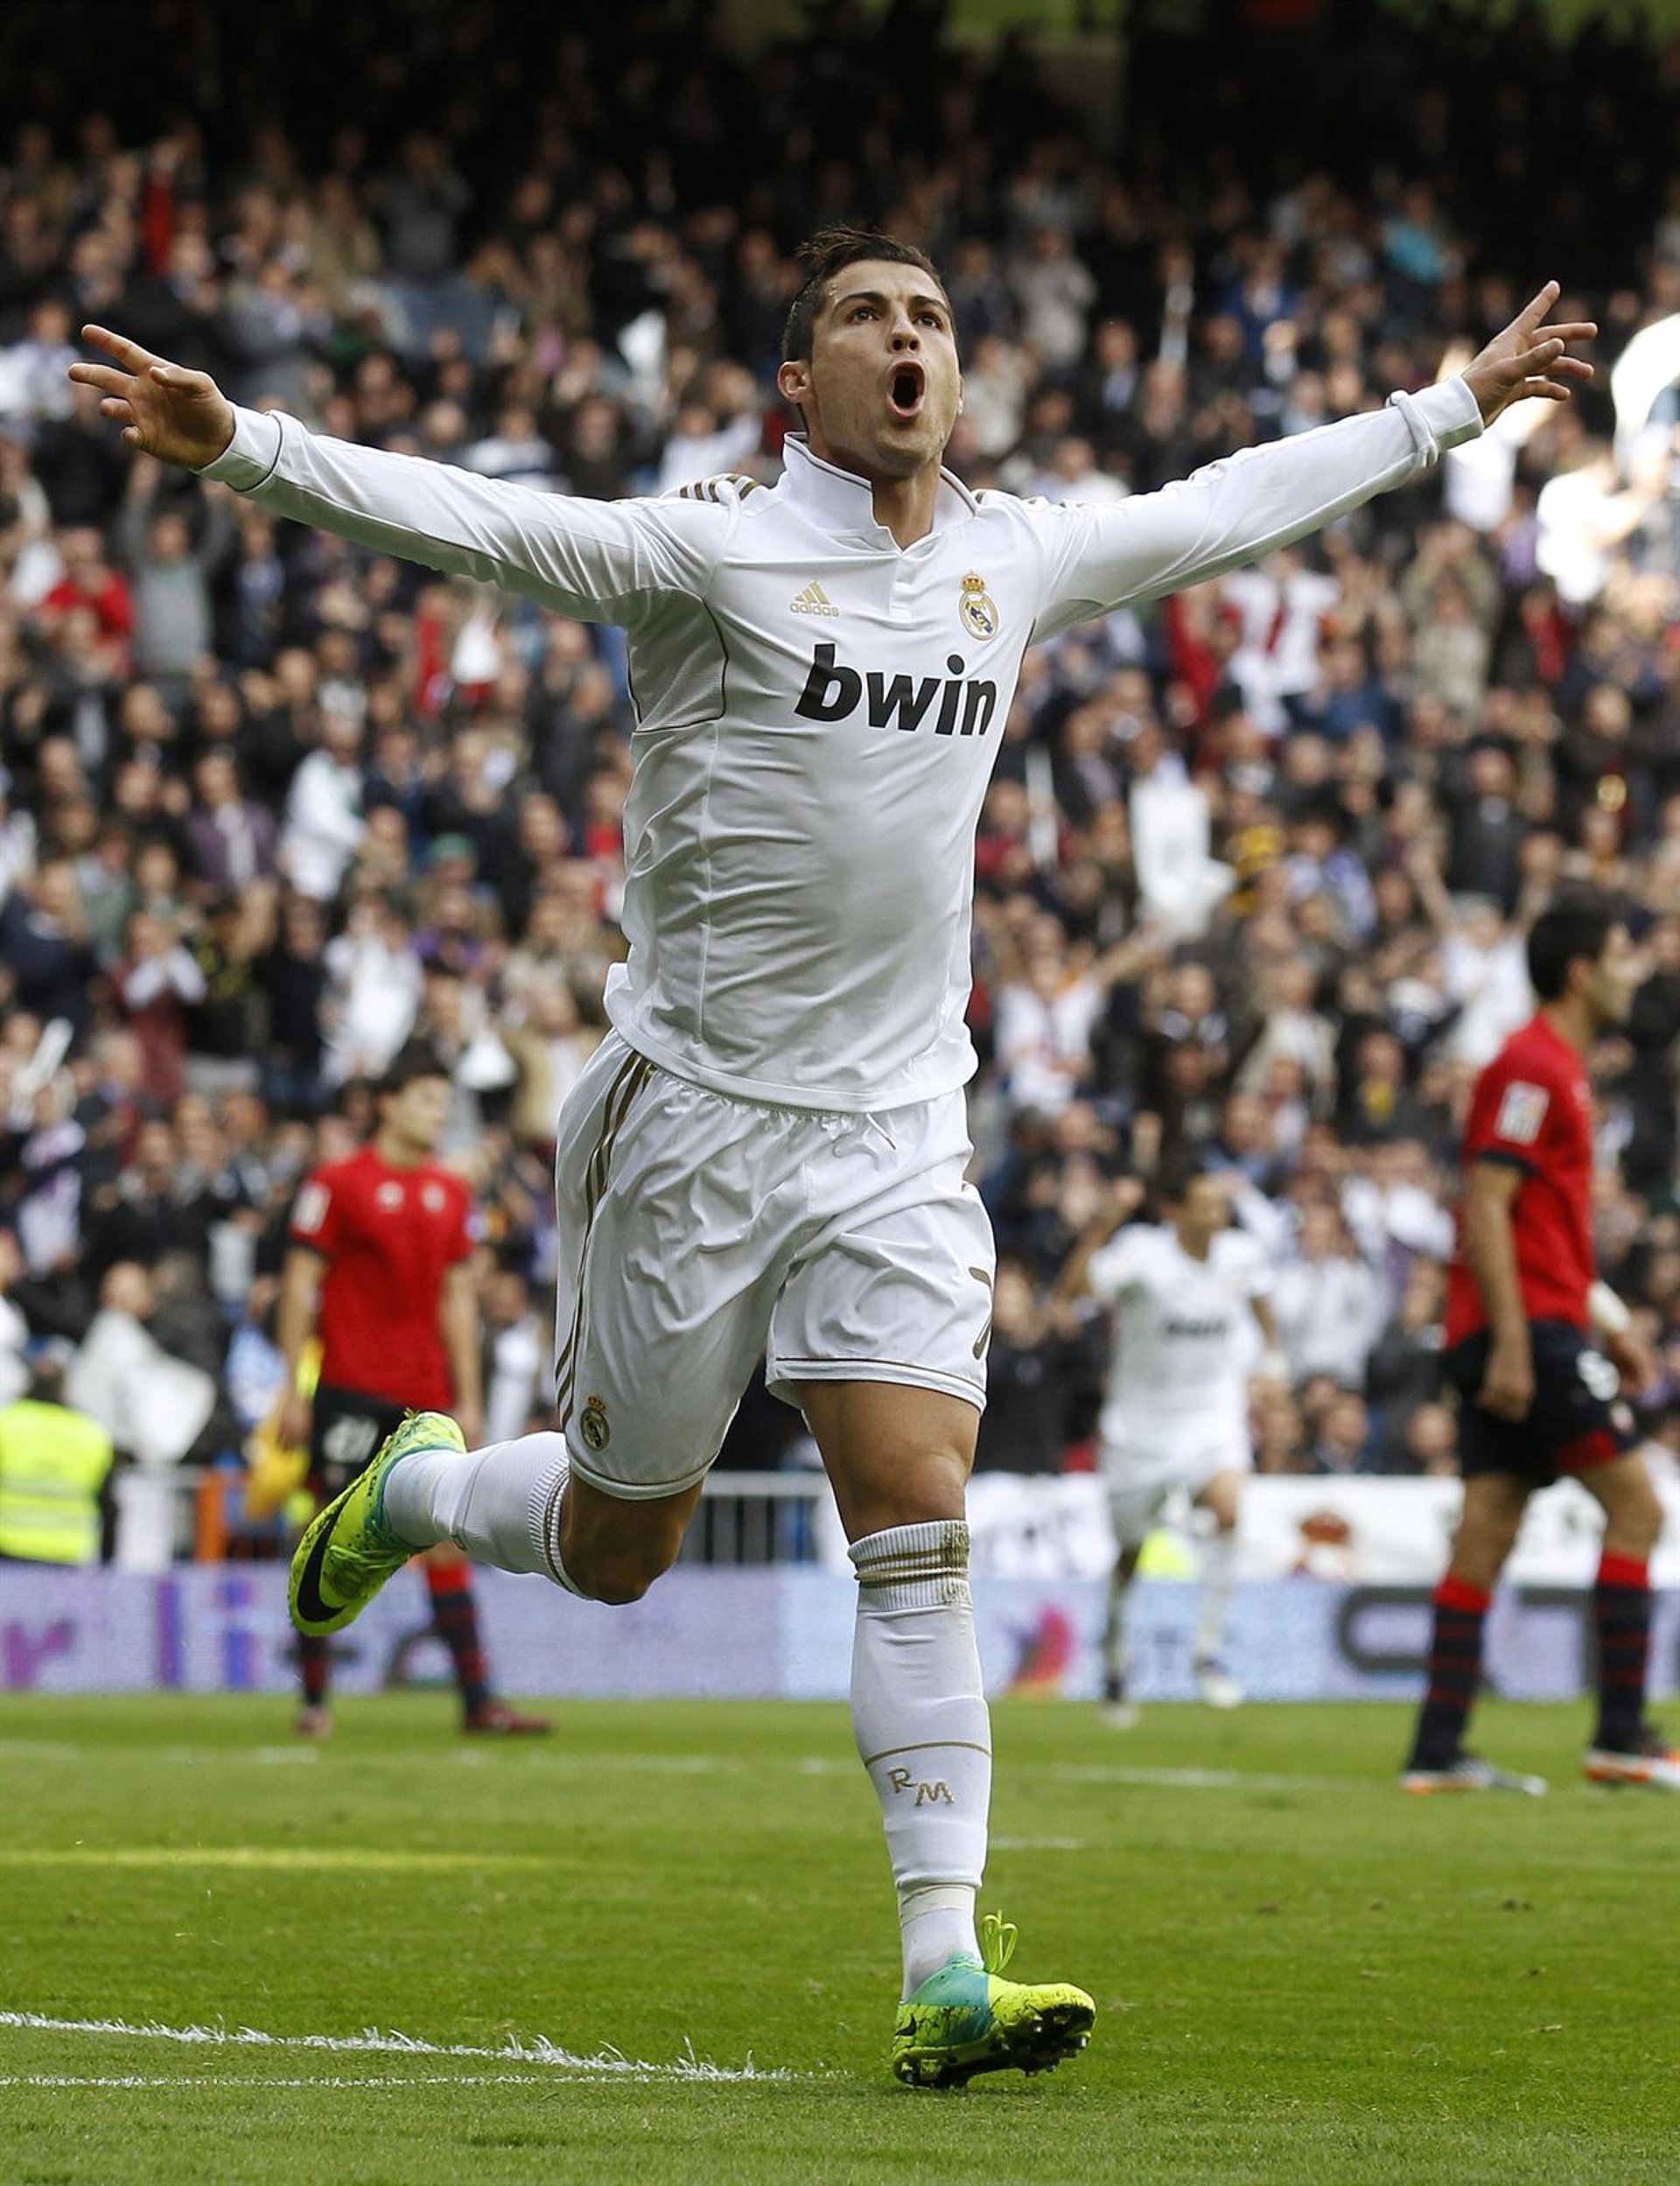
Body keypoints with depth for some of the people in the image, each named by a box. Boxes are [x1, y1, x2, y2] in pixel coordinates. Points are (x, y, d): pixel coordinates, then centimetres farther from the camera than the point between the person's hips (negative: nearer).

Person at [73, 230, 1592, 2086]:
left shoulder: (1019, 559, 8)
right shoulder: (713, 549, -8)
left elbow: (1236, 505, 23)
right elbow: (467, 521, -18)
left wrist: (1455, 406, 31)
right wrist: (239, 445, -32)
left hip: (896, 1135, 3)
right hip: (695, 1112, -3)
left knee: (921, 1529, -10)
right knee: (613, 1549, 8)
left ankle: (947, 1978, -12)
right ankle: (413, 1491, 42)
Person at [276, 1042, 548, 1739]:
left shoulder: (450, 1193, 11)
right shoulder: (337, 1184, -4)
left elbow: (458, 1297, 15)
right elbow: (301, 1285, -4)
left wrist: (468, 1399, 11)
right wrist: (293, 1389, -7)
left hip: (426, 1394, 5)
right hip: (350, 1388, -5)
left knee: (448, 1544, 2)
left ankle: (477, 1700, 2)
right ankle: (313, 1699, 7)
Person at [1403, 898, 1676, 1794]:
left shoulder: (1557, 1066, 20)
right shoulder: (1531, 1066, -11)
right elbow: (1485, 1208, -18)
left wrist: (1606, 1320, 25)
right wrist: (1512, 1342, -22)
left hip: (1523, 1331, 10)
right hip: (1526, 1325, -10)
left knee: (1486, 1534, 5)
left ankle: (1437, 1752, 2)